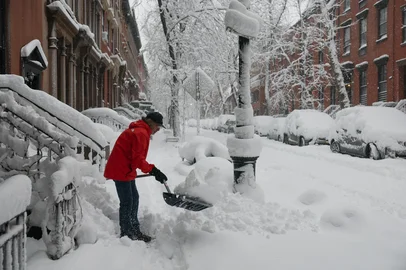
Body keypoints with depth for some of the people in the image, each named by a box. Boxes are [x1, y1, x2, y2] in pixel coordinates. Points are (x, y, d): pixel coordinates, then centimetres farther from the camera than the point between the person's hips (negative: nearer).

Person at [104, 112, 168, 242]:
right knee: (127, 202, -4)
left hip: (124, 170, 11)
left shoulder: (138, 130, 17)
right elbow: (138, 158, -23)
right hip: (121, 171, -11)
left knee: (134, 198, 15)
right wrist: (153, 170, -22)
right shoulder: (141, 133, -17)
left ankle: (134, 231, 23)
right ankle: (126, 234, 6)